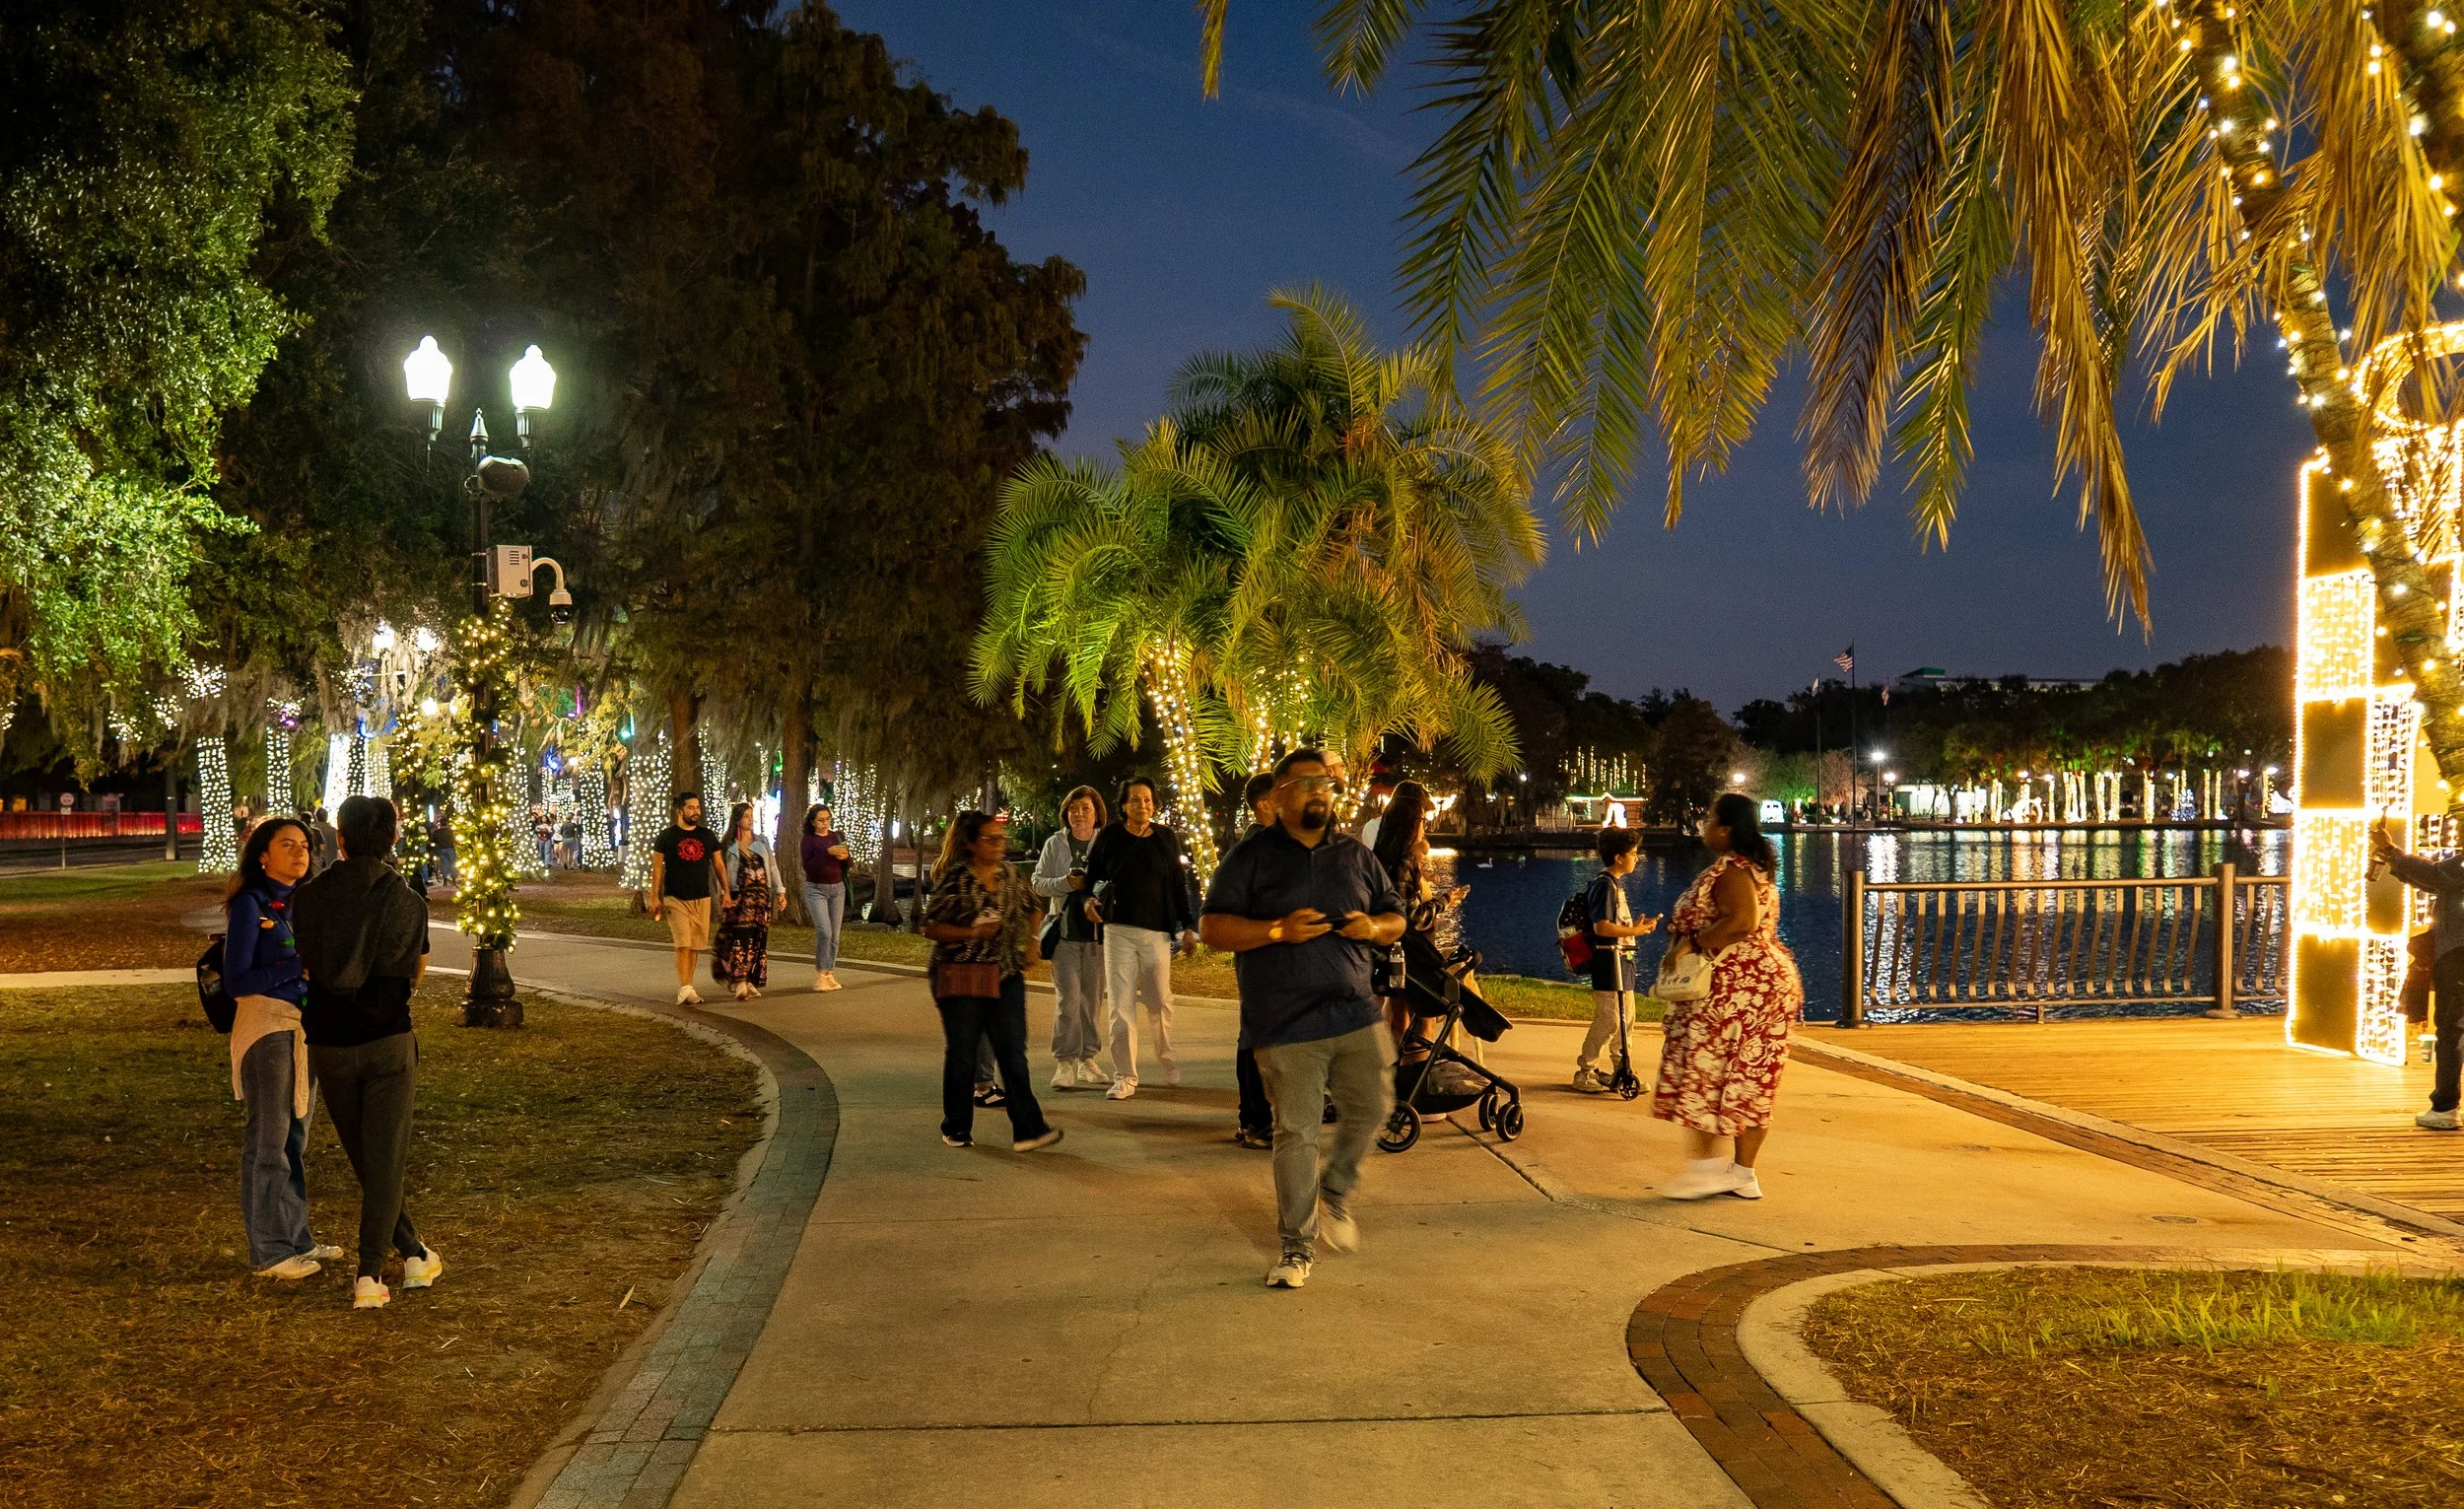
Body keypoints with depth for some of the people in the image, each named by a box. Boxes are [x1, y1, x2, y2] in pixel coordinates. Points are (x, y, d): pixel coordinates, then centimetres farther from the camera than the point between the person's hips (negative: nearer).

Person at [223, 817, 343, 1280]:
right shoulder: (250, 904, -9)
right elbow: (236, 981, -14)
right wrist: (297, 965, -21)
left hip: (306, 1027, 7)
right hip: (266, 1026, -7)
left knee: (295, 1140, 13)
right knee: (269, 1141, -2)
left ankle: (296, 1239, 22)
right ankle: (268, 1251, 6)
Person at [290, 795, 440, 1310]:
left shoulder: (308, 897, -2)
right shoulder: (407, 902, -7)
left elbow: (305, 964, 8)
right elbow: (416, 974, 4)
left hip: (327, 1044, 3)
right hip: (386, 1040, -2)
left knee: (364, 1159, 17)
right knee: (385, 1160, 5)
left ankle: (414, 1254, 25)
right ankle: (369, 1275, -2)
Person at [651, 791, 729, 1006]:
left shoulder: (706, 835, 9)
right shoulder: (667, 836, 0)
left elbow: (718, 865, 13)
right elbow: (657, 868, 0)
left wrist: (725, 892, 6)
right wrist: (655, 898, -6)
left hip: (702, 899, 4)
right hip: (675, 899, -4)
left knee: (694, 946, 7)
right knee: (683, 944, -14)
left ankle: (685, 988, 18)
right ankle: (685, 989, -17)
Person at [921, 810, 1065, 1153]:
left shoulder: (1011, 876, 6)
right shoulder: (955, 880, -10)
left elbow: (1033, 909, 22)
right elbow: (930, 928, -11)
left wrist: (1031, 942, 8)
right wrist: (973, 932, -20)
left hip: (1006, 976, 4)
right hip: (960, 977, -4)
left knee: (1013, 1053, -1)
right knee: (961, 1054, 6)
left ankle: (1027, 1130, -4)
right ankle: (957, 1128, 22)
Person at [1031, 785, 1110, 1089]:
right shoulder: (1055, 844, 7)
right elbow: (1038, 882, 7)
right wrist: (1066, 883, -10)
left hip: (1097, 930, 1)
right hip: (1065, 929, -1)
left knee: (1093, 996, 7)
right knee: (1068, 996, -8)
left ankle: (1088, 1059, 17)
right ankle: (1065, 1062, -3)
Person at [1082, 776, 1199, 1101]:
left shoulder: (1166, 838, 6)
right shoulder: (1109, 837, 3)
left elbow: (1179, 885, 10)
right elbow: (1092, 874, 13)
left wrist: (1187, 927, 7)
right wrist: (1089, 898, -8)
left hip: (1157, 931, 1)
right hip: (1118, 930, 0)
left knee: (1160, 1002, 2)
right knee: (1120, 1004, -3)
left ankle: (1167, 1060, 28)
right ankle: (1125, 1077, 3)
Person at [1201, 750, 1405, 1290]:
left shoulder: (1356, 856, 13)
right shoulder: (1252, 856, -1)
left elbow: (1396, 918, 19)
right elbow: (1211, 926, -5)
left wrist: (1374, 928, -5)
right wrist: (1279, 930, -18)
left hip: (1356, 1012, 4)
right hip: (1287, 1024, -4)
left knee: (1371, 1110, 6)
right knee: (1296, 1133, 0)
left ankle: (1334, 1192, 34)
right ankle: (1297, 1246, 12)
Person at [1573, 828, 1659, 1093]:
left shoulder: (1617, 883, 18)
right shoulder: (1604, 885, -14)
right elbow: (1602, 927, -22)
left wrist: (1640, 926, 8)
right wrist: (1635, 931, -15)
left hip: (1622, 958, 10)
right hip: (1609, 959, -10)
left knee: (1624, 1019, 13)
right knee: (1608, 1020, -9)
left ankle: (1620, 1072, 21)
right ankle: (1584, 1073, -2)